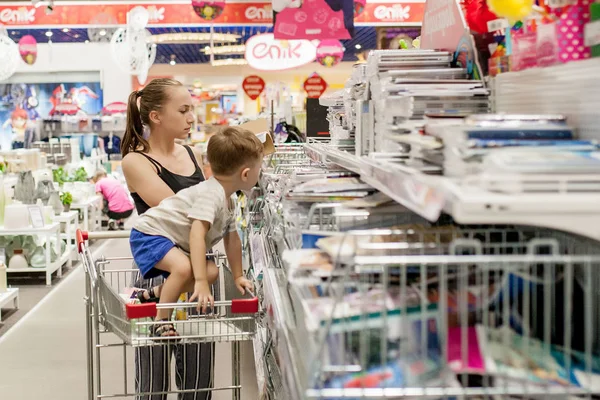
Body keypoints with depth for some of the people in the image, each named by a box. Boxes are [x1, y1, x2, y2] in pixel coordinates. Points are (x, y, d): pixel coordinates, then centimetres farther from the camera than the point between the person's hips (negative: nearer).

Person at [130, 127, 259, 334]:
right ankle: (161, 321, -17)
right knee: (184, 267, -33)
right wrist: (200, 282, -40)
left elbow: (232, 239, 17)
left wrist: (238, 276, 19)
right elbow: (197, 235, -36)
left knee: (211, 272, 3)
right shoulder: (211, 193, -27)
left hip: (175, 243, 10)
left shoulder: (228, 200, 6)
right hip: (149, 234, -10)